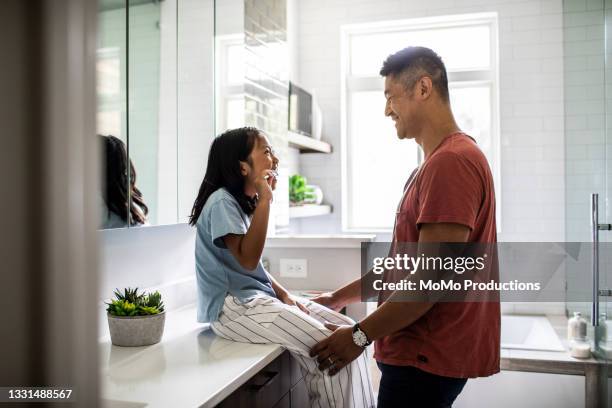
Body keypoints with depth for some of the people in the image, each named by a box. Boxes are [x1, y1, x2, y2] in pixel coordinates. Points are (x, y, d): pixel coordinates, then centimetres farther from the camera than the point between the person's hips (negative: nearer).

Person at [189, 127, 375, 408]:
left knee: (348, 329, -1)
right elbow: (247, 260, -23)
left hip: (257, 297, 9)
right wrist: (264, 201, -21)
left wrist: (283, 294, 3)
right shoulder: (222, 201, -13)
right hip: (234, 307, -9)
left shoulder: (241, 202, 14)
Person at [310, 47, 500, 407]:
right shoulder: (437, 162, 15)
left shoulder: (450, 162, -19)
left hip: (426, 359, -9)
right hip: (421, 353, 9)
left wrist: (361, 335, -15)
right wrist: (339, 298, 15)